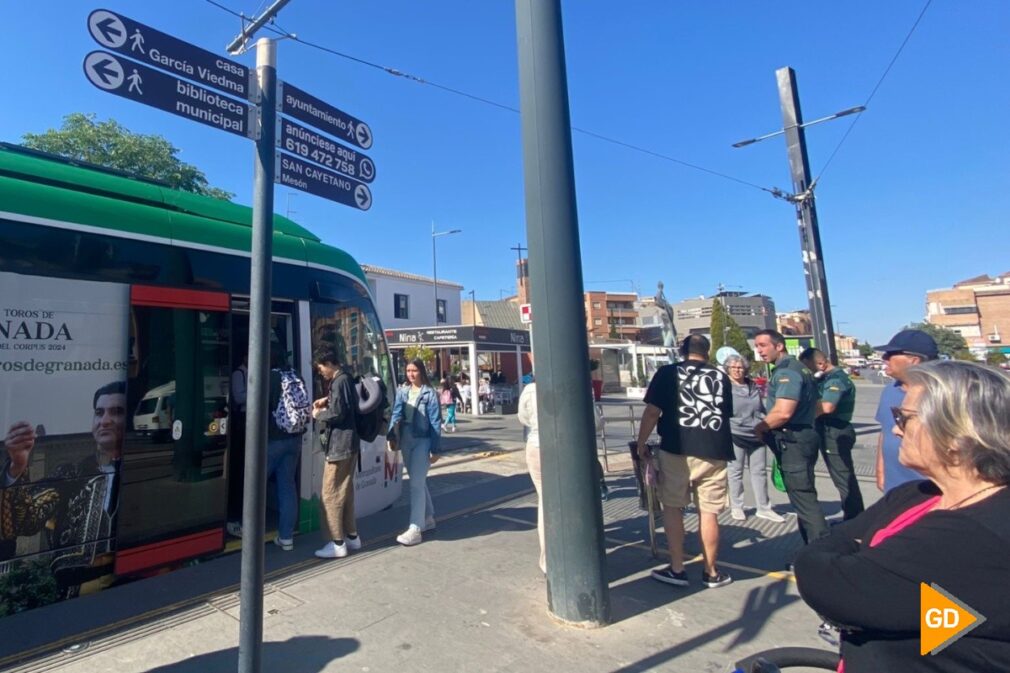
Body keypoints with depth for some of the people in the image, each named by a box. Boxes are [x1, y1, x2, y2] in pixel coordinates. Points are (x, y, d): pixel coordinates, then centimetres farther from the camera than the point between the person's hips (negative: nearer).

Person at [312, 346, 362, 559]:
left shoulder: (339, 382, -17)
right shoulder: (345, 379, 13)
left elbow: (337, 414, -21)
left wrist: (318, 414, -3)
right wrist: (327, 400, 13)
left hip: (339, 445, -10)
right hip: (347, 443, 10)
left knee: (331, 494, -2)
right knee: (345, 492, 16)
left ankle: (338, 543, 4)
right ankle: (352, 537, 24)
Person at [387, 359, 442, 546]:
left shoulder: (429, 393, -7)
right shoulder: (402, 391, 7)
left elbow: (435, 422, -8)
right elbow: (396, 414, 2)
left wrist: (435, 449, -10)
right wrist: (392, 435, -14)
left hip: (422, 441, -6)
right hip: (405, 440, 6)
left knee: (416, 484, -8)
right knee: (419, 481, 17)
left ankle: (414, 529, -3)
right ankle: (428, 518, 33)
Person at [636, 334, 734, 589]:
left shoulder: (667, 372, 2)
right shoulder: (721, 376, 12)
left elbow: (652, 412, -4)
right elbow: (727, 414, 22)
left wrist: (641, 443, 5)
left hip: (677, 449, -3)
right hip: (715, 451, 3)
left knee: (672, 507, 10)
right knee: (709, 512, 10)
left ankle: (677, 569, 15)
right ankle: (711, 572, 22)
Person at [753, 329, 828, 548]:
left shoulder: (787, 371, -16)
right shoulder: (791, 368, 16)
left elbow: (783, 412, -27)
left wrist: (760, 427, -9)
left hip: (794, 441, -11)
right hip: (796, 440, 11)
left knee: (804, 499, -6)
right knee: (804, 498, 17)